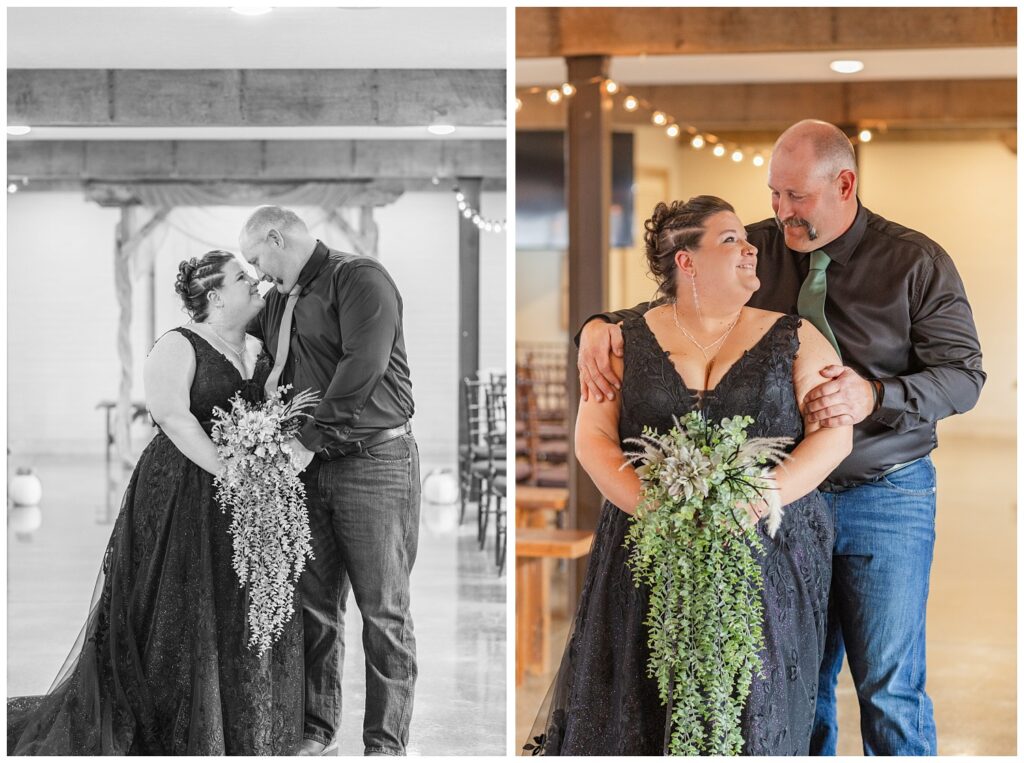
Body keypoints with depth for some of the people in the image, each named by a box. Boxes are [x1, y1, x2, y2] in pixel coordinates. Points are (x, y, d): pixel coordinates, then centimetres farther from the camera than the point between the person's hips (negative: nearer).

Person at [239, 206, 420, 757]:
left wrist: (308, 441, -17)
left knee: (383, 610, -2)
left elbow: (362, 367, -18)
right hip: (309, 465, 7)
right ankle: (316, 729, 17)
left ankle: (385, 742, 4)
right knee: (315, 605, 7)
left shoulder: (360, 279, -7)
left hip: (374, 462, -7)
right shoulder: (276, 302, 19)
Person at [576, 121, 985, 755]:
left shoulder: (917, 263, -5)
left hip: (885, 495, -2)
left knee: (890, 689, 1)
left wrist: (876, 396, -25)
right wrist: (603, 326, -12)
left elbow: (964, 375, -7)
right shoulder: (758, 249, 2)